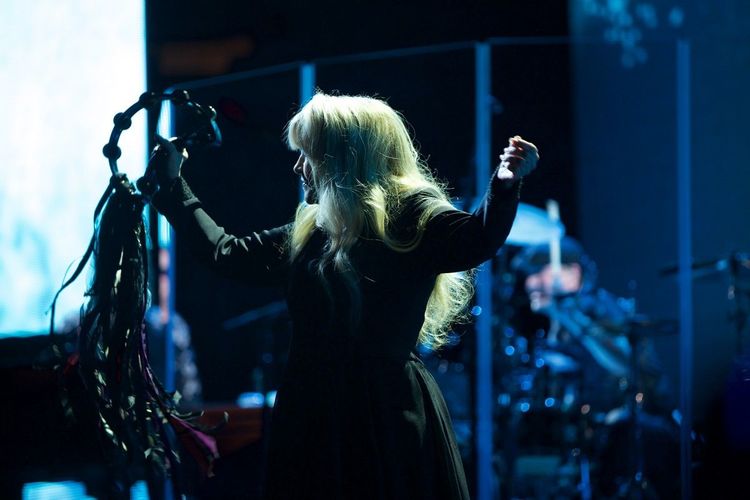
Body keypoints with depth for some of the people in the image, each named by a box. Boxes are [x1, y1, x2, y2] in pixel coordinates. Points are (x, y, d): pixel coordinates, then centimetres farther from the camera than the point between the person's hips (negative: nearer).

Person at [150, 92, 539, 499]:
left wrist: (504, 187, -43)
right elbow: (228, 253, 28)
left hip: (386, 419, -7)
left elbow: (473, 241, -25)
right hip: (313, 417, 7)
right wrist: (172, 186, 33)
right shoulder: (310, 234, 16)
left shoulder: (410, 217, -6)